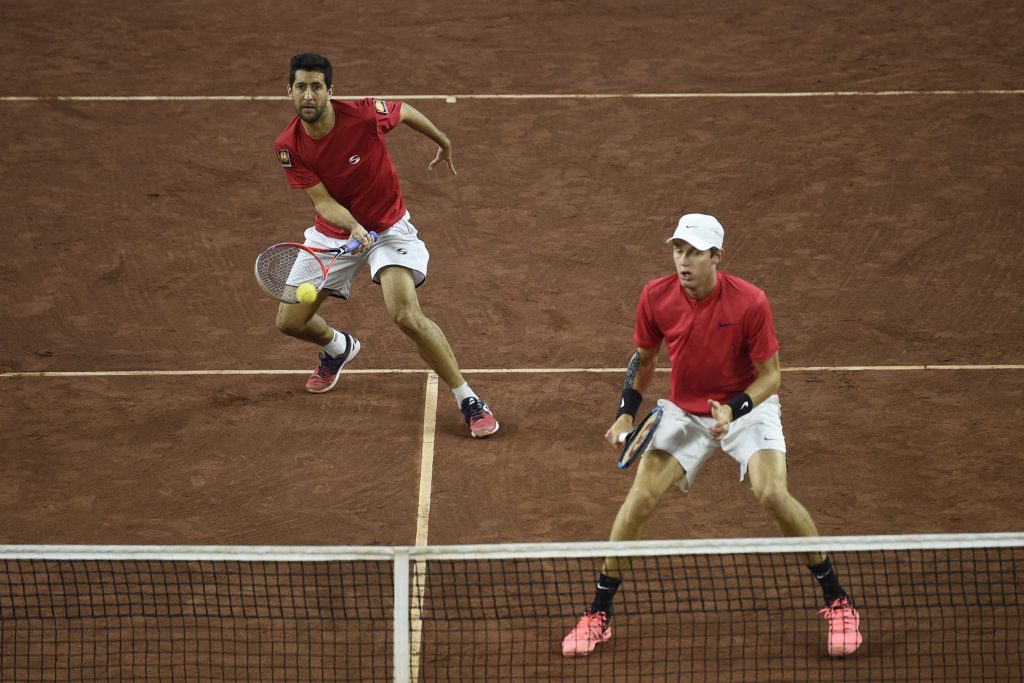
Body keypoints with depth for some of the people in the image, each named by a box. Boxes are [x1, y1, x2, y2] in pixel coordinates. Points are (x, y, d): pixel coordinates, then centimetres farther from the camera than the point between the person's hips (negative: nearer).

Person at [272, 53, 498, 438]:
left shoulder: (366, 115, -25)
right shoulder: (289, 148, -18)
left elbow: (406, 112, -2)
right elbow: (323, 202, -18)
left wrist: (444, 144, 15)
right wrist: (353, 226, -40)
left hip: (388, 227, -4)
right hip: (335, 230, 4)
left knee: (407, 316, -25)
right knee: (289, 322, 5)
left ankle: (468, 401, -11)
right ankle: (339, 348, 43)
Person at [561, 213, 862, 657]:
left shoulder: (750, 303, -25)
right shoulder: (656, 297, -14)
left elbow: (770, 375, -15)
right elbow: (644, 359, 5)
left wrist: (733, 411, -31)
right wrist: (626, 414, -5)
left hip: (748, 406, -3)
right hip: (684, 412, 3)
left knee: (772, 494, -24)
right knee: (640, 497, -12)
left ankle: (837, 602, -5)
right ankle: (598, 614, 4)